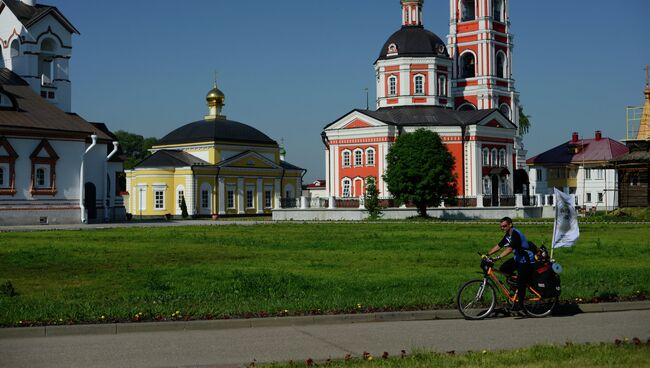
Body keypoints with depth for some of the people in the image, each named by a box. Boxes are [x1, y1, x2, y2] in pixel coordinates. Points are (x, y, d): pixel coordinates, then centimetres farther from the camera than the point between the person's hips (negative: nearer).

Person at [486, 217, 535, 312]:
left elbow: (510, 248, -35)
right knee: (503, 268, -6)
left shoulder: (515, 234, -24)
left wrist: (498, 257, -42)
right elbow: (498, 246, 7)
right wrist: (487, 254, -2)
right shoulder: (507, 235, 5)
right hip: (518, 258, 9)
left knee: (521, 282, -6)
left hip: (527, 260, -9)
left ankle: (520, 304, 5)